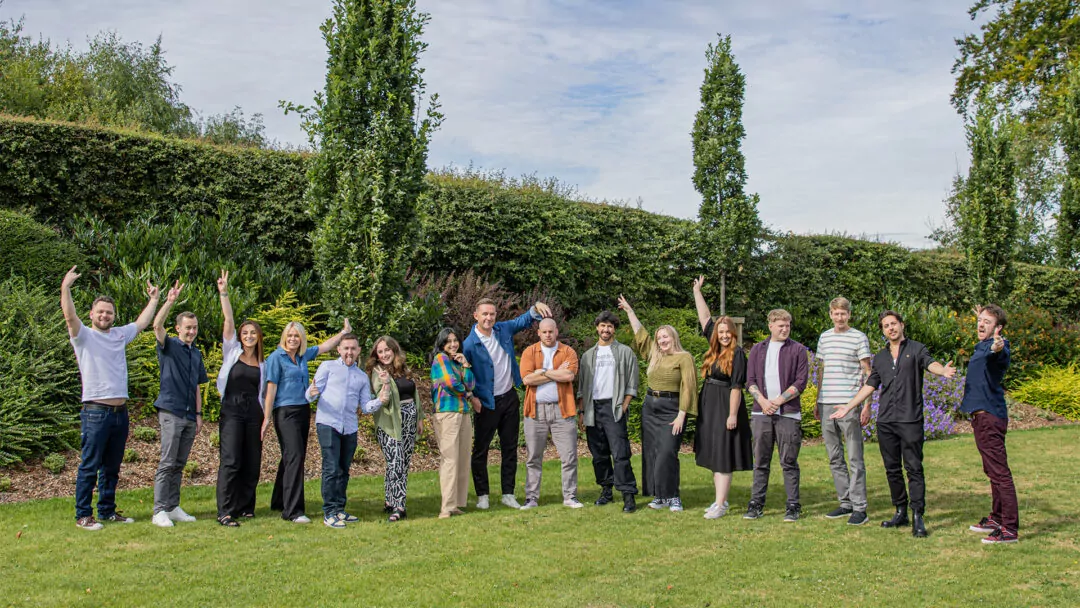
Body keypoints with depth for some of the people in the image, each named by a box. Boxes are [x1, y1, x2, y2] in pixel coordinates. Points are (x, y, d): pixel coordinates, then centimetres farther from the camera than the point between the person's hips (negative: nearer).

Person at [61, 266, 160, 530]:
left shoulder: (119, 335, 15)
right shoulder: (84, 336, -2)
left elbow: (142, 322, 27)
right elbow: (70, 316, -18)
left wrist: (154, 299, 30)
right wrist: (65, 287, -27)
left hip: (120, 412, 6)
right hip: (95, 412, -6)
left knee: (112, 467, 13)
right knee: (89, 467, -2)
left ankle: (107, 511, 23)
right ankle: (83, 515, 5)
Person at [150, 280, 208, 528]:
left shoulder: (196, 354, 17)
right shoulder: (169, 346, 0)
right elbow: (157, 326, -21)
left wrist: (199, 414, 13)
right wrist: (170, 301, -31)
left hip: (189, 415, 6)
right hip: (171, 411, -6)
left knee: (179, 464, 10)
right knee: (167, 462, -9)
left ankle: (174, 508, 16)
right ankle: (160, 511, -6)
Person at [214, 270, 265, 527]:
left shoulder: (262, 364, 14)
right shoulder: (232, 352, 6)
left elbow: (262, 393, 14)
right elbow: (228, 321, -2)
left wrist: (265, 420, 8)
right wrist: (224, 293, -8)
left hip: (253, 414, 4)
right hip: (232, 411, -4)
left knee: (252, 463, 4)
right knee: (230, 461, -11)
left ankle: (245, 507, 16)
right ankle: (225, 512, -11)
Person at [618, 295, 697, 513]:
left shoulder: (684, 358, -5)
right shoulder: (655, 356, 14)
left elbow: (687, 388, -11)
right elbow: (641, 333, 24)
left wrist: (681, 415, -16)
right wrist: (629, 311, 25)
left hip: (671, 409, -7)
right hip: (650, 407, 7)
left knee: (667, 453, -12)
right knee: (650, 453, 6)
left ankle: (673, 496, -2)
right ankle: (659, 496, 12)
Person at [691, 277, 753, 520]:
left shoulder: (737, 354, -12)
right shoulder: (714, 349, 8)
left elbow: (736, 386, -16)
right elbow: (705, 317, 14)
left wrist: (733, 415, -19)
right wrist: (697, 291, 17)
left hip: (725, 406, -8)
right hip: (708, 406, 8)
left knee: (723, 455, -6)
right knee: (712, 454, 11)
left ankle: (720, 505, -5)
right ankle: (720, 498, 20)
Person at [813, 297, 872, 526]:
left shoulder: (859, 338, -2)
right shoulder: (824, 337, 14)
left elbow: (867, 374, -2)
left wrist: (867, 405, -9)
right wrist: (818, 402, 19)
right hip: (826, 405, 6)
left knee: (855, 458, -4)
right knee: (835, 459, 10)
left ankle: (859, 508, 0)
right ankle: (845, 503, 19)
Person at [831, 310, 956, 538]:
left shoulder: (916, 349, 4)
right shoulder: (880, 357, 18)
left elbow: (930, 364, -16)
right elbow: (869, 386, 22)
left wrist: (944, 371, -39)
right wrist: (847, 407, 19)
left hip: (910, 419, -5)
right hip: (885, 421, 5)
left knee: (914, 468, -7)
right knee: (892, 469, 8)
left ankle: (918, 517, -7)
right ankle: (901, 512, 17)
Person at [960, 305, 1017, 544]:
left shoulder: (998, 347, -15)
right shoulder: (981, 346, 15)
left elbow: (998, 353, -41)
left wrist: (998, 348, -63)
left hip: (990, 415, -11)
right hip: (981, 415, 11)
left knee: (999, 472, -10)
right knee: (992, 471, 19)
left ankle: (1010, 528, -9)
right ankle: (997, 518, 31)